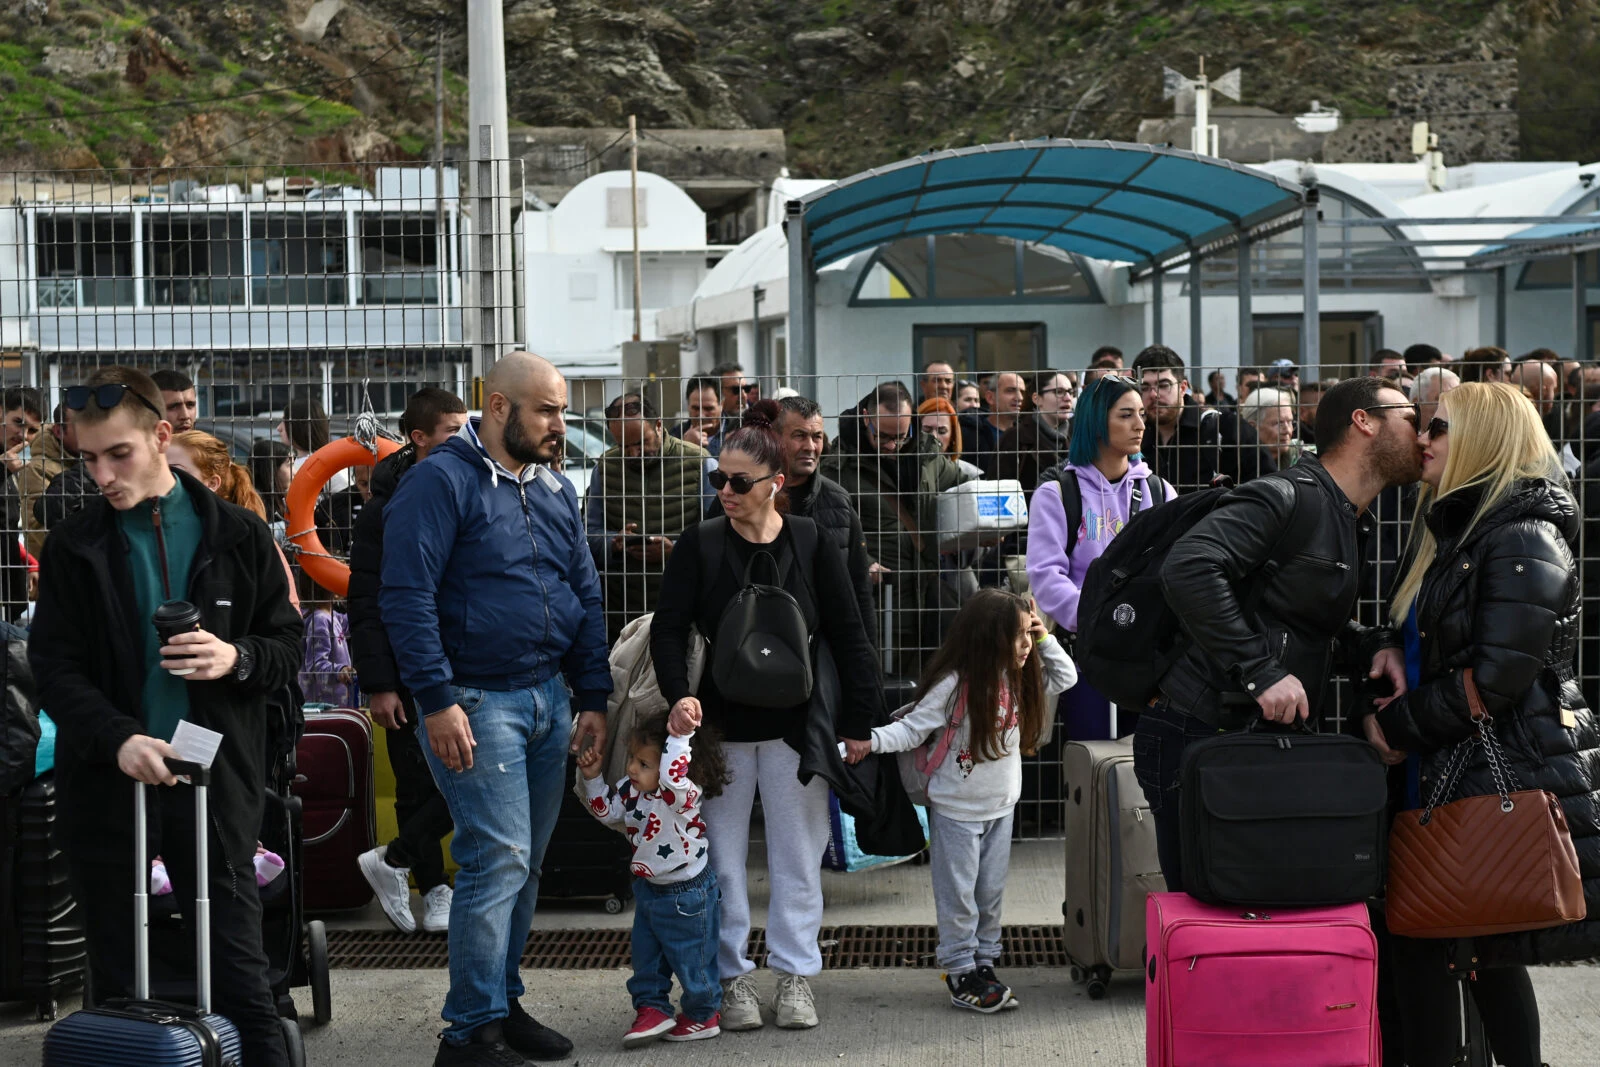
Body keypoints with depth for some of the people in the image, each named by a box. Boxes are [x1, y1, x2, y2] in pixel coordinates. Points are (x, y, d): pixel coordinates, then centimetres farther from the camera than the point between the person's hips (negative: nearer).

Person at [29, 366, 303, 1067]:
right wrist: (118, 738, -20)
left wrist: (238, 659, -15)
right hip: (106, 788, 1)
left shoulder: (239, 537, 3)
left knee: (241, 982, 0)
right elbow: (54, 667, -2)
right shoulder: (73, 548, 4)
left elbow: (288, 647, 8)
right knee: (117, 985, 10)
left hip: (214, 782, -1)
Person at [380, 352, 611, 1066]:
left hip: (549, 701, 8)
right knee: (498, 860, -11)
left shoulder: (555, 490, 14)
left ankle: (503, 1002, 23)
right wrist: (437, 699, -19)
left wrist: (593, 697, 12)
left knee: (524, 862, 12)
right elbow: (407, 596, -15)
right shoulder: (441, 482, -9)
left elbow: (585, 596, 19)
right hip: (477, 701, -7)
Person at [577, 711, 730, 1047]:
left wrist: (679, 737, -52)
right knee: (646, 957, 15)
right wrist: (593, 779, -2)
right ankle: (652, 1009, 28)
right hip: (648, 889, 7)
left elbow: (672, 779, -54)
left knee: (691, 960, 9)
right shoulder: (631, 790, -7)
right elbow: (608, 810, 9)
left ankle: (703, 1014, 28)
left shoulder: (685, 796, -31)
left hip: (687, 895, -7)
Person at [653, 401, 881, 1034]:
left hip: (795, 723, 0)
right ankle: (732, 975, 14)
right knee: (722, 855, 5)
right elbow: (669, 628, -8)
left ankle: (795, 972, 16)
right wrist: (678, 694, -26)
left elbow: (847, 636, -1)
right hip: (720, 721, 0)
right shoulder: (700, 545, -3)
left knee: (798, 853, 6)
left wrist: (858, 720, -4)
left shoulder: (811, 544, -3)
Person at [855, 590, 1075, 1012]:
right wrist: (871, 740, -32)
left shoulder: (1020, 680, 1)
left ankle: (984, 962, 26)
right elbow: (912, 728, -17)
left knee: (991, 892, 14)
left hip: (1001, 807, 6)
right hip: (957, 809, -6)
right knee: (958, 895, 2)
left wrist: (1044, 639, 0)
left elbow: (1066, 677, 13)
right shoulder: (954, 685, -19)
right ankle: (961, 973, 11)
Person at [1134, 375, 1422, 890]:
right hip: (1195, 735, -10)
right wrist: (1261, 671, -27)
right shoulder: (1286, 497, -13)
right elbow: (1187, 568, -27)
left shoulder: (1353, 524, 19)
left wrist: (1372, 648, 5)